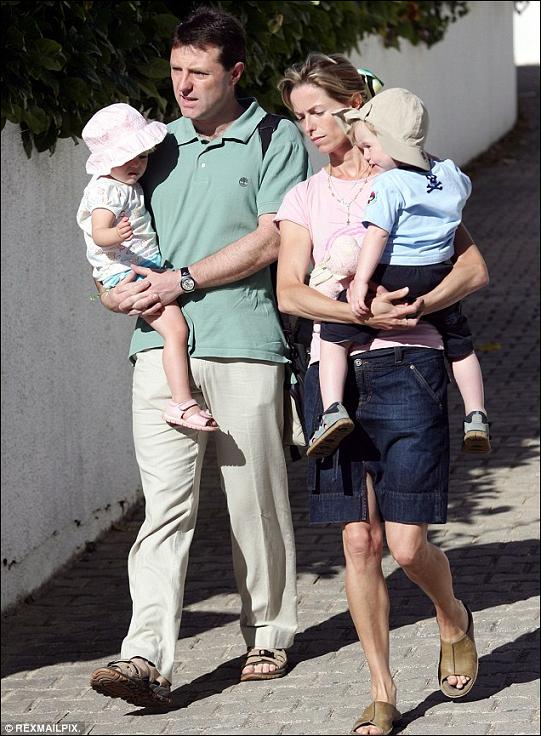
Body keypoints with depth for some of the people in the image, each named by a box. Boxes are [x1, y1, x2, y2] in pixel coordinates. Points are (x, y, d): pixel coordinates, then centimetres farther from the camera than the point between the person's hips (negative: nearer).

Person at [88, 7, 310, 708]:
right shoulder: (159, 146, 18)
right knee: (165, 501, -7)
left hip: (244, 341, -3)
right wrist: (117, 286, 4)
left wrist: (181, 280, -10)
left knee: (256, 498, 6)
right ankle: (147, 658, -16)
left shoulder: (276, 140, 3)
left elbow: (270, 240, -7)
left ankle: (269, 633, 23)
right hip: (162, 342, 3)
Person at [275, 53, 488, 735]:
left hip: (405, 367, -2)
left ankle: (454, 621, 25)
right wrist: (363, 313, -17)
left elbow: (474, 268, 4)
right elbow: (289, 292, -1)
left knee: (406, 542, -8)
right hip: (334, 370, 2)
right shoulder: (303, 198, 13)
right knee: (359, 540, 0)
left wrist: (420, 305, -14)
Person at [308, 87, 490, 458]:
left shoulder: (388, 184, -12)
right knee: (460, 344, 25)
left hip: (391, 278, -6)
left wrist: (360, 282, -22)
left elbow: (377, 235, -19)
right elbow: (463, 188, 32)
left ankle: (333, 409, -12)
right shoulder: (450, 175, 8)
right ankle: (476, 417, 22)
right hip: (439, 278, 6)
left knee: (335, 335, 3)